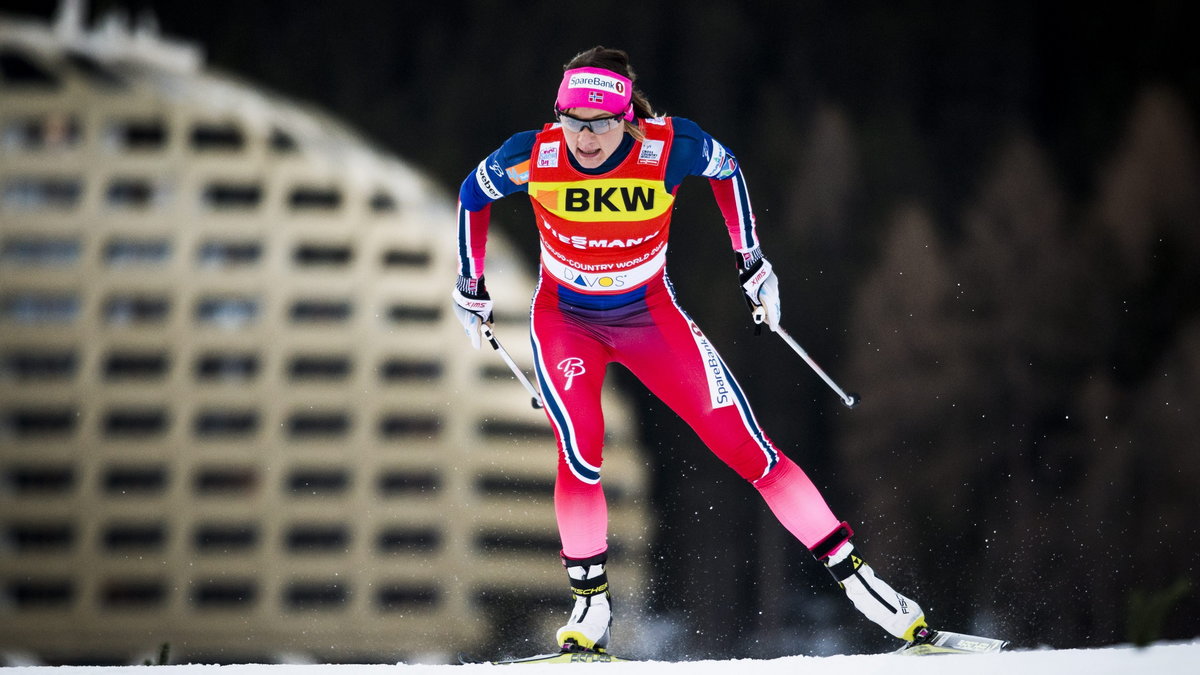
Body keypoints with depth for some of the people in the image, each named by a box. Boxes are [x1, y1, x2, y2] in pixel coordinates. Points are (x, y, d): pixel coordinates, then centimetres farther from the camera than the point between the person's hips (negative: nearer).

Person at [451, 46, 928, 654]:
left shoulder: (670, 148, -25)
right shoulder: (532, 157, -24)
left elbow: (726, 168, -1)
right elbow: (473, 194, -1)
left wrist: (751, 258, 2)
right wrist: (469, 285, 7)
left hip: (650, 315, 0)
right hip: (563, 321, 0)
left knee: (746, 447, -6)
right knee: (580, 455, -23)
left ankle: (854, 577, -1)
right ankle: (590, 610, -5)